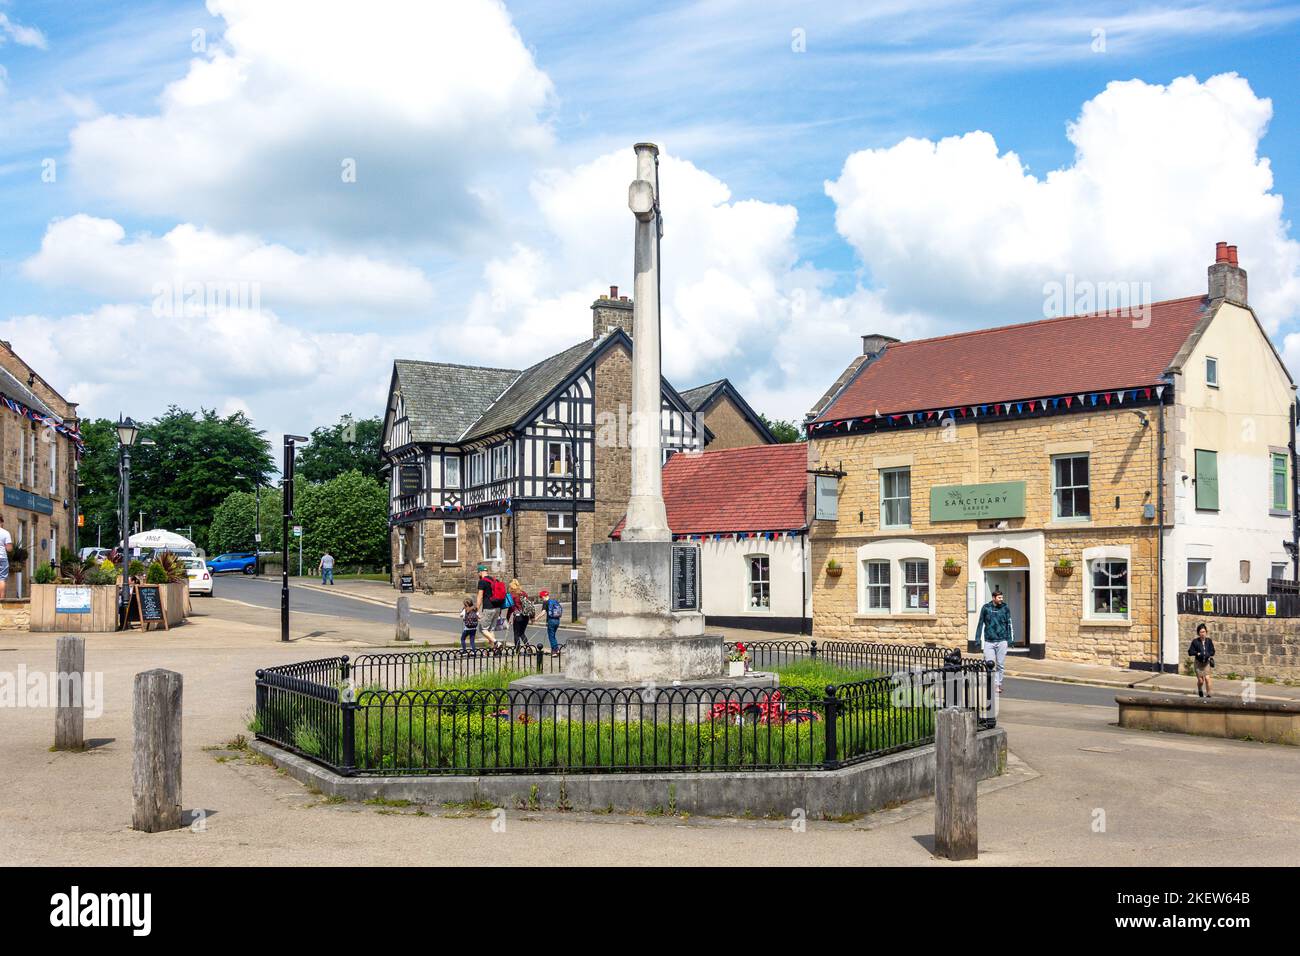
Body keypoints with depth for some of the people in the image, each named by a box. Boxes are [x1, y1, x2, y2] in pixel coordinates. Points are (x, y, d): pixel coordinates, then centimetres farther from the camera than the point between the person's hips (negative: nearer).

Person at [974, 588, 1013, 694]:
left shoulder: (1005, 608, 4)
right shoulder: (986, 608, 2)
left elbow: (1009, 624, 8)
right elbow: (980, 623, 8)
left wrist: (1010, 638, 1)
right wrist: (977, 638, 5)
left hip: (1002, 641, 0)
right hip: (989, 641, 0)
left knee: (1001, 665, 4)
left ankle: (998, 684, 15)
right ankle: (991, 685, 3)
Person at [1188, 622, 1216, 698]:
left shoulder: (1209, 641, -3)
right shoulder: (1195, 641, -8)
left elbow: (1212, 651, 5)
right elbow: (1190, 652, -6)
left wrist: (1208, 654, -14)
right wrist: (1197, 653, -21)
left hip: (1206, 663, 1)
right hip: (1198, 662, -1)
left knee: (1207, 678, -14)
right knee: (1200, 680, 3)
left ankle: (1209, 693, -2)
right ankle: (1200, 690, 34)